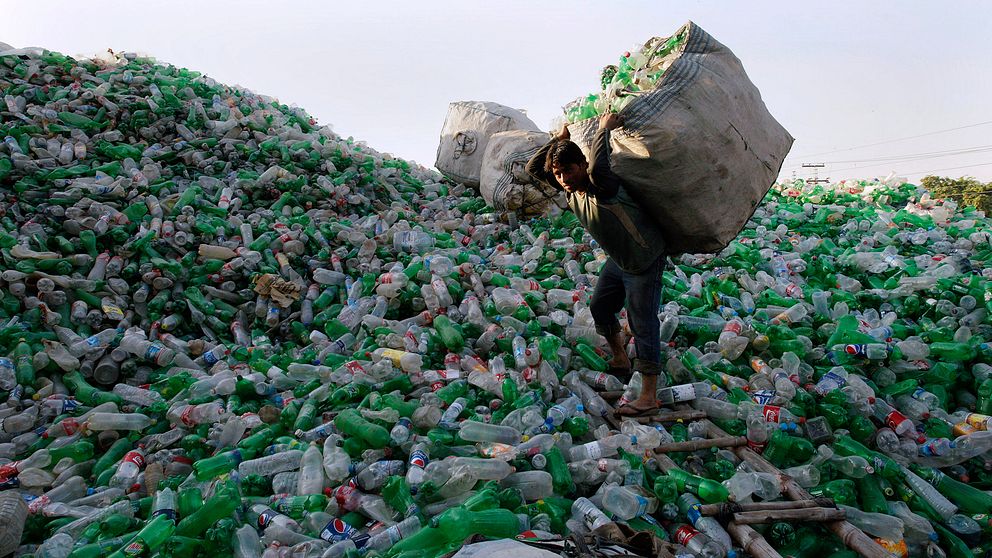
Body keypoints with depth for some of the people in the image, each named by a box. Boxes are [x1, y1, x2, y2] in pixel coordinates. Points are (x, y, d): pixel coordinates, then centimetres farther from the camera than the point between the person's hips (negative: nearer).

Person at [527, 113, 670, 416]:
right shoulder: (570, 187, -7)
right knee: (599, 306, 21)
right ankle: (620, 360, 43)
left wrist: (604, 129, -41)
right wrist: (560, 138, -9)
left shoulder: (604, 187, -32)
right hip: (617, 260, 9)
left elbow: (598, 168, -56)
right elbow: (533, 167, -3)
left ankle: (648, 397, 1)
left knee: (643, 325, -7)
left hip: (645, 263, -9)